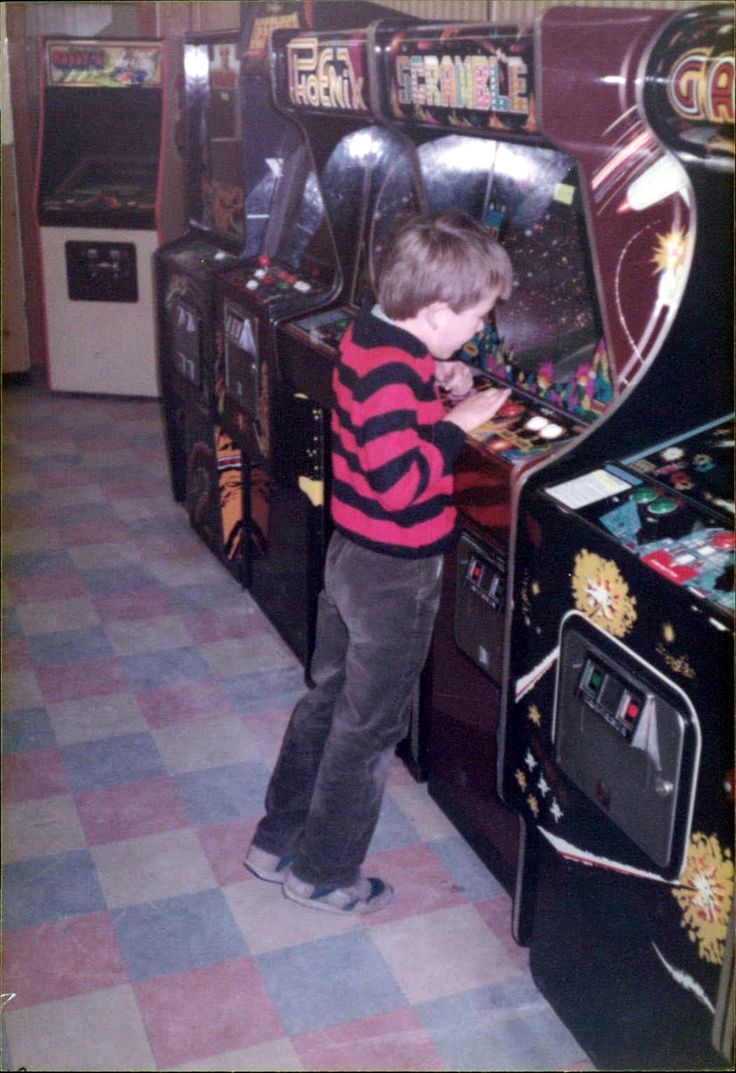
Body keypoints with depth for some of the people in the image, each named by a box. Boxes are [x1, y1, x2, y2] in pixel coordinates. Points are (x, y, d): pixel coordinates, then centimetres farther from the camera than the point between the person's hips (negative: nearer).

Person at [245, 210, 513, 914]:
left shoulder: (369, 336, 1)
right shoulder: (393, 373, -27)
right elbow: (402, 481, -33)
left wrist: (432, 380, 3)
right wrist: (459, 422, -21)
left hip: (351, 556, 9)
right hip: (396, 574, -9)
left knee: (329, 696, 22)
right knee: (370, 724, 8)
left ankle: (277, 841, 36)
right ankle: (322, 874, 25)